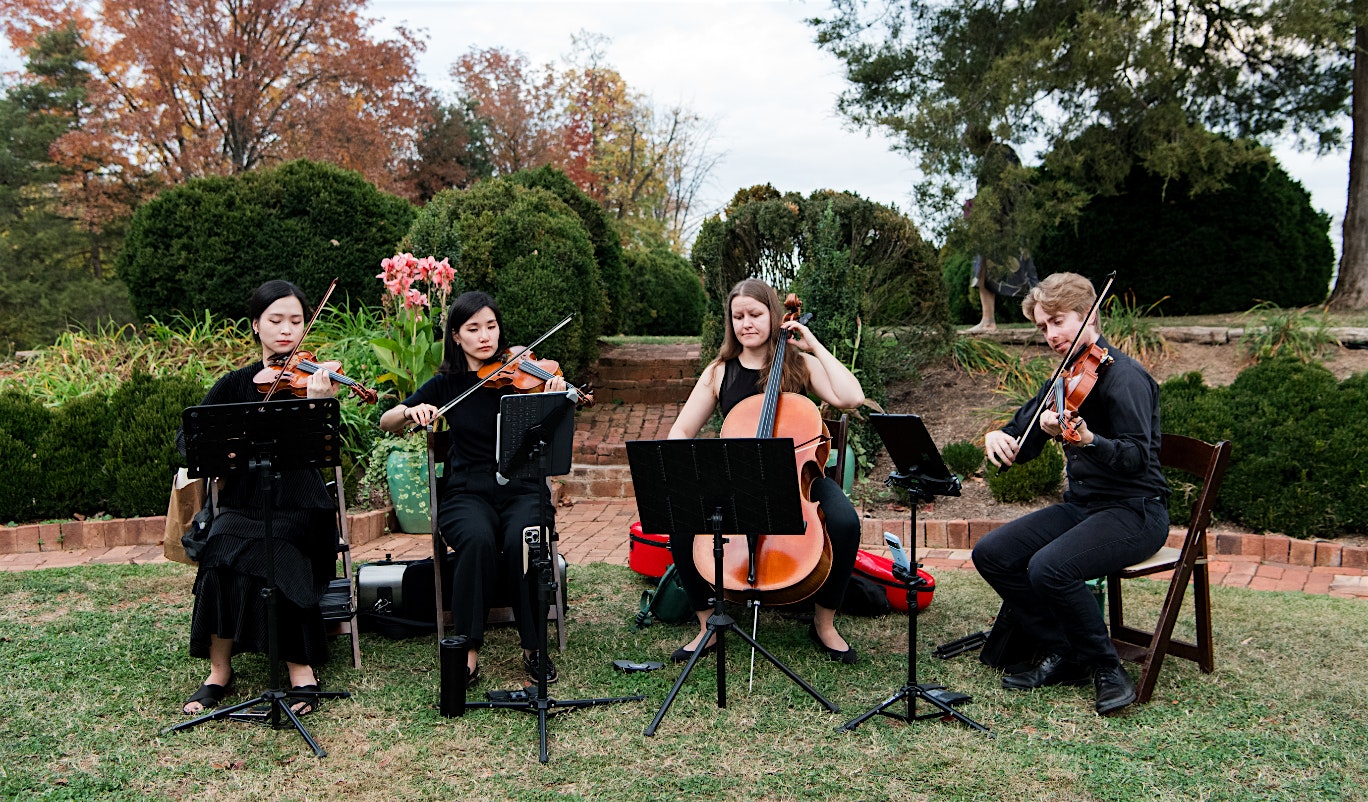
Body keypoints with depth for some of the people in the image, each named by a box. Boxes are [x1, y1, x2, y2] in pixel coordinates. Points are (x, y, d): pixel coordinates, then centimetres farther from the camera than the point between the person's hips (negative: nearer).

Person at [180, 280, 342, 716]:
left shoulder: (313, 378, 1)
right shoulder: (237, 383, 10)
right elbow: (187, 435, 3)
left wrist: (317, 403, -32)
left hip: (298, 507, -3)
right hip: (243, 505, 3)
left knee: (238, 553, -29)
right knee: (222, 547, -28)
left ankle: (299, 666, -20)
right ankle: (219, 670, -11)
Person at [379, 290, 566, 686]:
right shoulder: (447, 383, 7)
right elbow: (386, 423, 6)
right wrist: (410, 412, -15)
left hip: (522, 489, -1)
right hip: (468, 493, 1)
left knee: (521, 541, -32)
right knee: (478, 539, -32)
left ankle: (533, 648, -14)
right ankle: (468, 649, -21)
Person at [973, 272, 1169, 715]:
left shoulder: (1123, 376, -14)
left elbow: (1138, 457, -25)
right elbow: (1022, 442, 15)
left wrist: (1087, 439, -44)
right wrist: (998, 436, -8)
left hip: (1135, 512, -8)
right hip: (1080, 505, 8)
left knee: (1048, 568, -32)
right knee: (990, 554, -7)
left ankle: (1107, 667, -7)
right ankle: (1064, 656, 4)